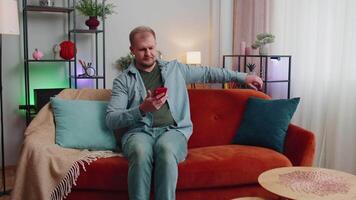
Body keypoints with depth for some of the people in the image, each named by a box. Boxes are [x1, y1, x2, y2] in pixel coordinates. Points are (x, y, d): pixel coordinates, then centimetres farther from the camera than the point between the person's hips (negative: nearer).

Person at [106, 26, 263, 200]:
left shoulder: (175, 68, 19)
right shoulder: (123, 80, 9)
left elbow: (207, 73, 29)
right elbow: (111, 120, -1)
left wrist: (242, 77, 27)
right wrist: (142, 109, -17)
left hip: (173, 130, 1)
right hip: (139, 131, -1)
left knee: (166, 150, -36)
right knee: (141, 152, -37)